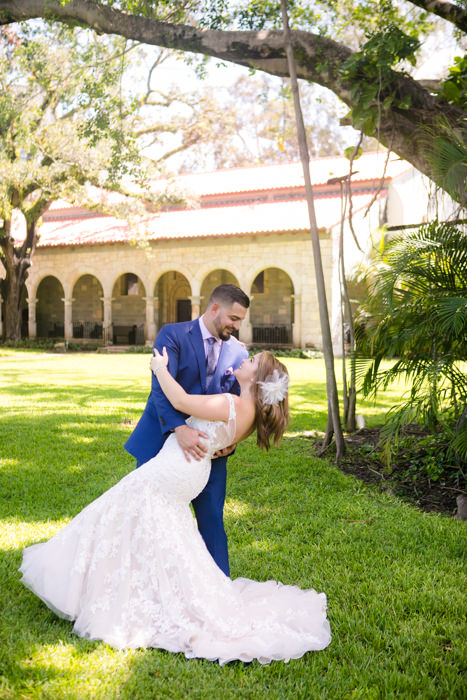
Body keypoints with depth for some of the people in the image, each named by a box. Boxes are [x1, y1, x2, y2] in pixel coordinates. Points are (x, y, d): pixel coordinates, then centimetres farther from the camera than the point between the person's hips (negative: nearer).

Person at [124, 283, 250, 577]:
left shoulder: (238, 352, 2)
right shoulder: (173, 335, -10)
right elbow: (161, 388, -23)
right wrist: (179, 429, -37)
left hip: (208, 447, 2)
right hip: (162, 440, -2)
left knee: (212, 520, 7)